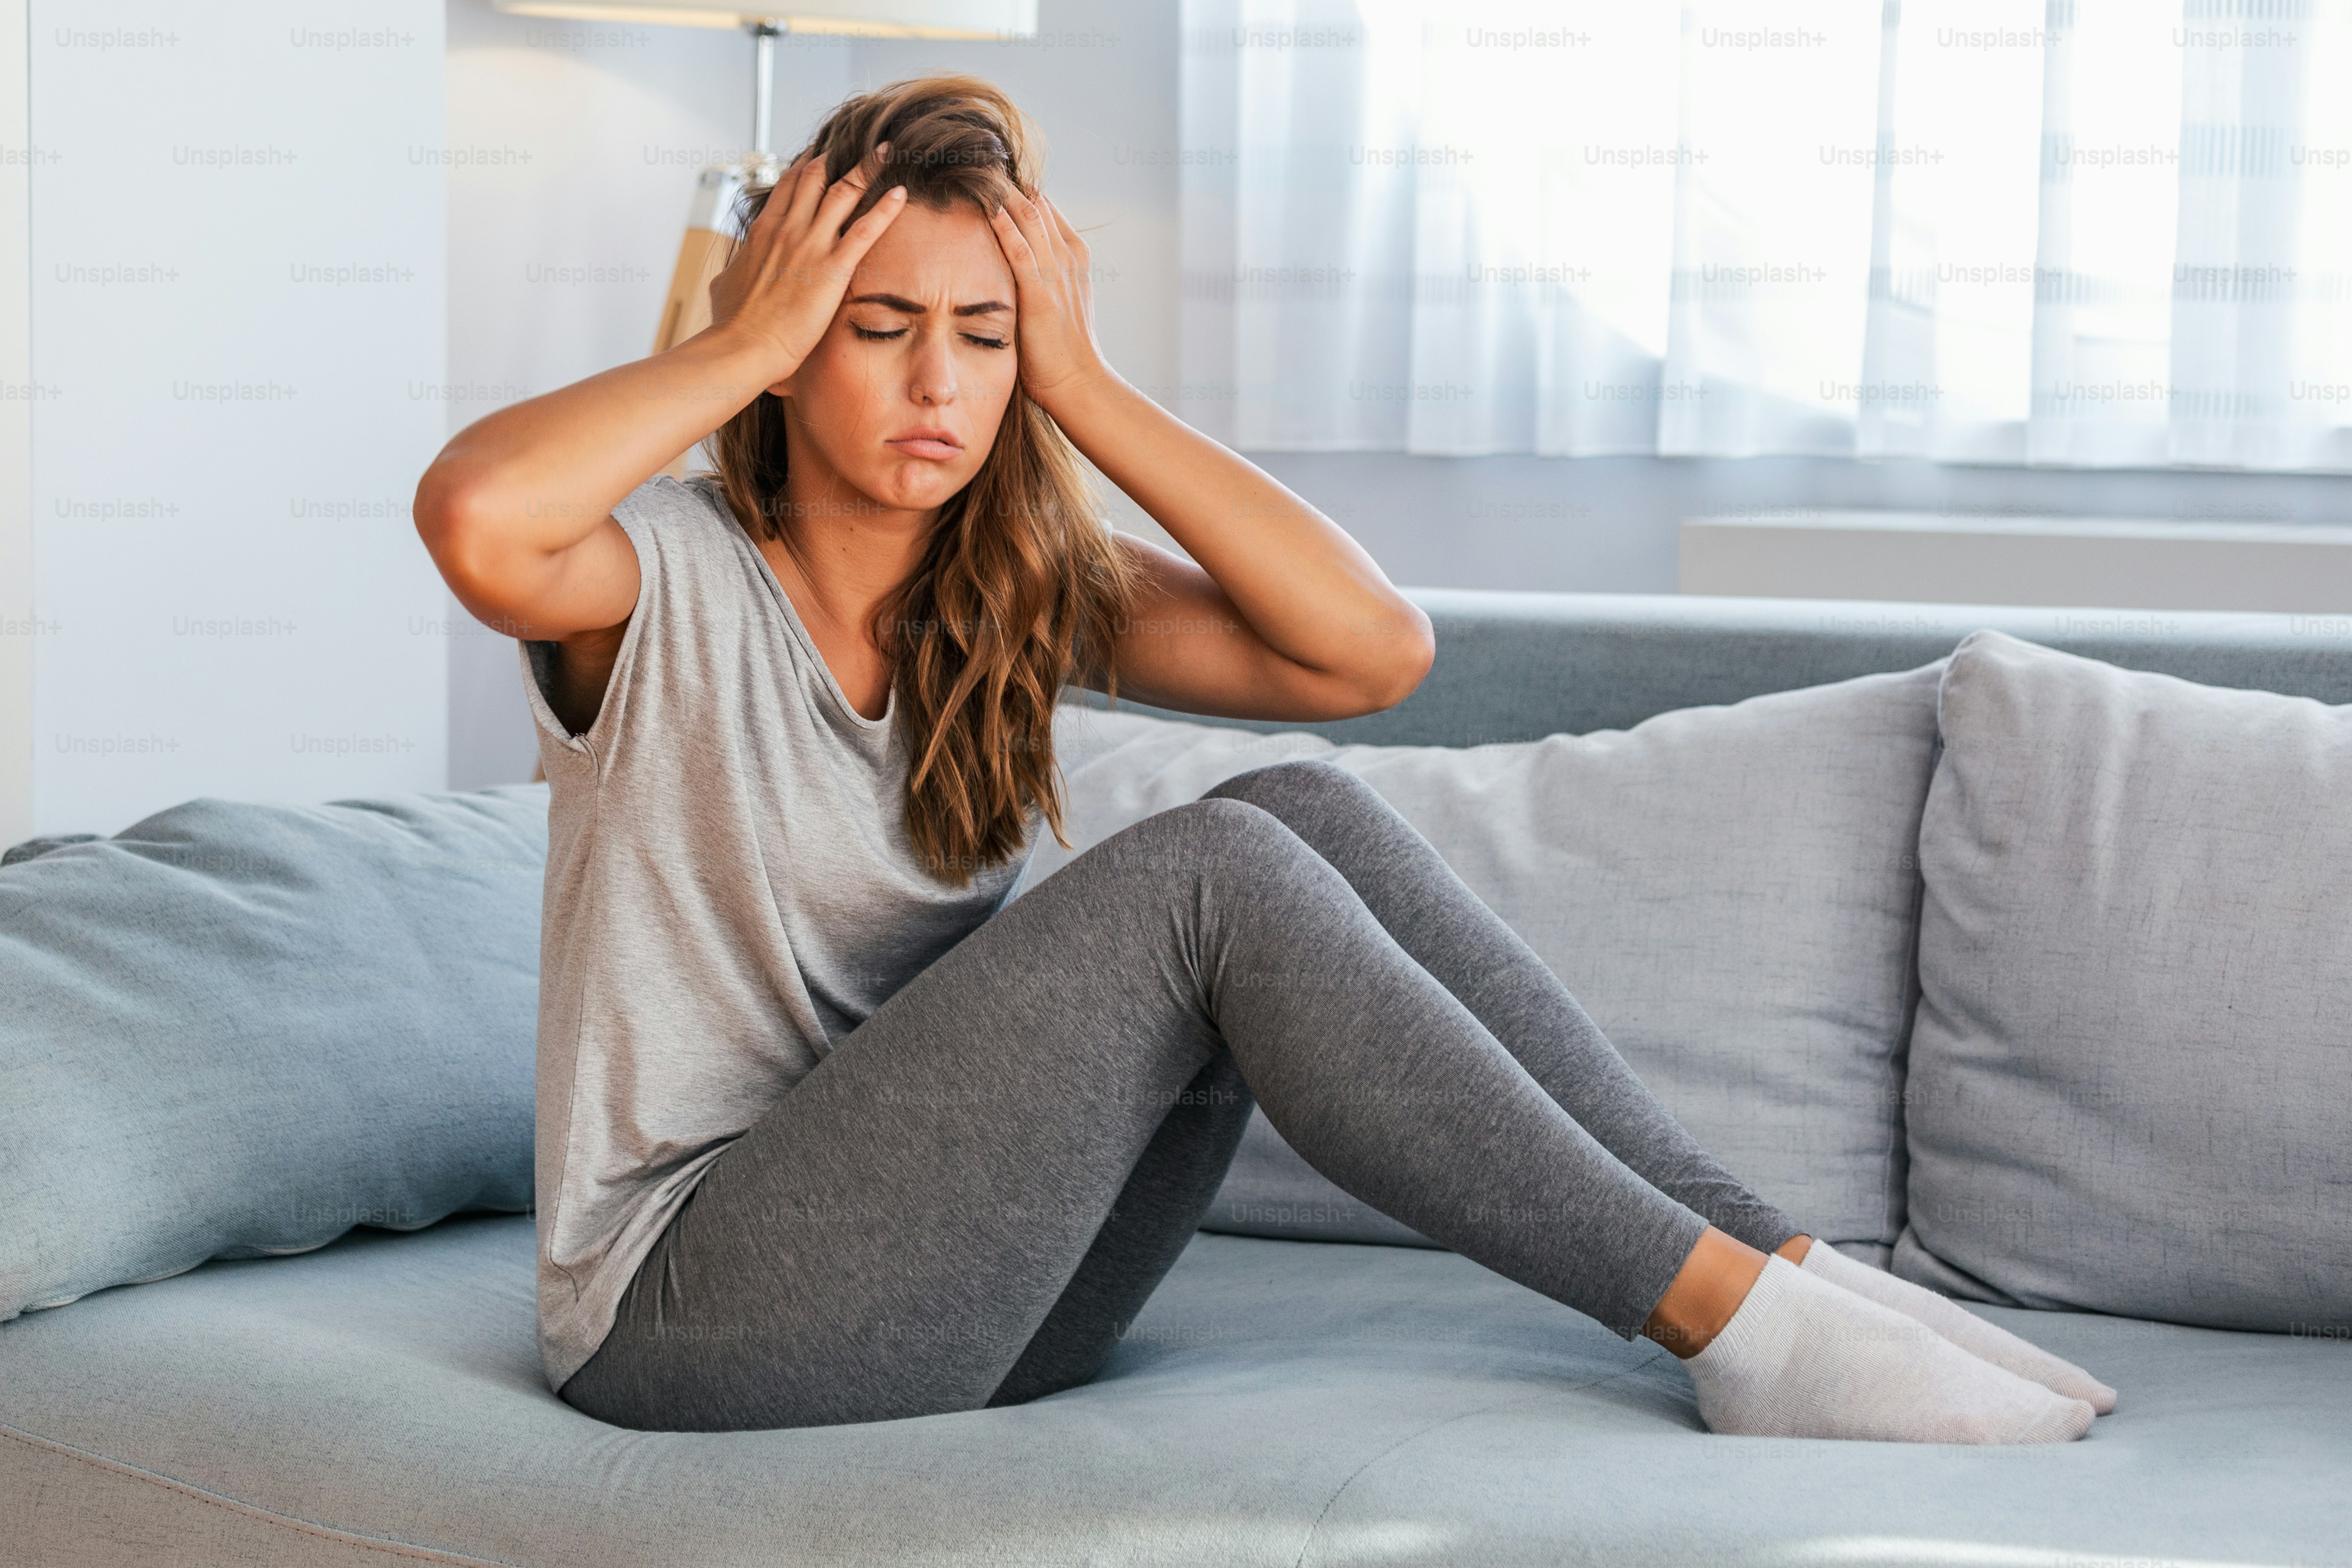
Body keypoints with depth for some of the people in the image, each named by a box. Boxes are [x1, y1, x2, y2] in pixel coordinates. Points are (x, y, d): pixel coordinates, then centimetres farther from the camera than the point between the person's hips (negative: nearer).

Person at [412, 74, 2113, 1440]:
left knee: (1310, 819, -15)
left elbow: (1374, 649, -8)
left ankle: (1773, 1262, -14)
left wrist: (1085, 389, -10)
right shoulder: (667, 583, -9)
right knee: (1214, 876, -24)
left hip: (957, 1288, 6)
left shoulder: (1020, 592, 8)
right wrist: (743, 338, -20)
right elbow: (475, 517, -35)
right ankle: (1730, 1318, -20)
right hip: (697, 1318, -6)